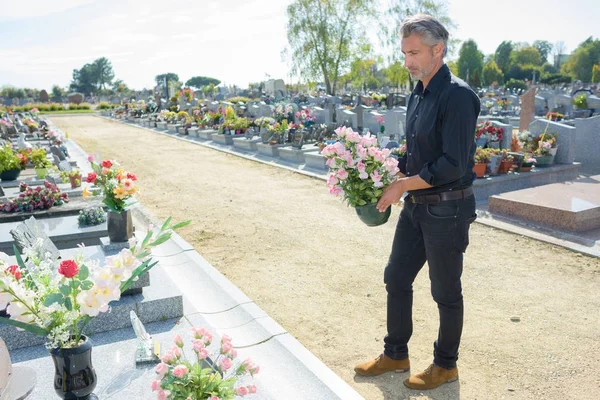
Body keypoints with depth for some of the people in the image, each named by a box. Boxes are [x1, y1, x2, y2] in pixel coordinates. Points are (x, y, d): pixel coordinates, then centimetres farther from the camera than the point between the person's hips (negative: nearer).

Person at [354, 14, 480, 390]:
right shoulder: (418, 95, 10)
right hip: (416, 206, 9)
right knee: (397, 278, 15)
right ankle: (396, 355, 33)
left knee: (446, 292, 8)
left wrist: (403, 184, -17)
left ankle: (446, 365, 29)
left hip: (447, 210, -8)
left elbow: (453, 164, -23)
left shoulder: (457, 95, -17)